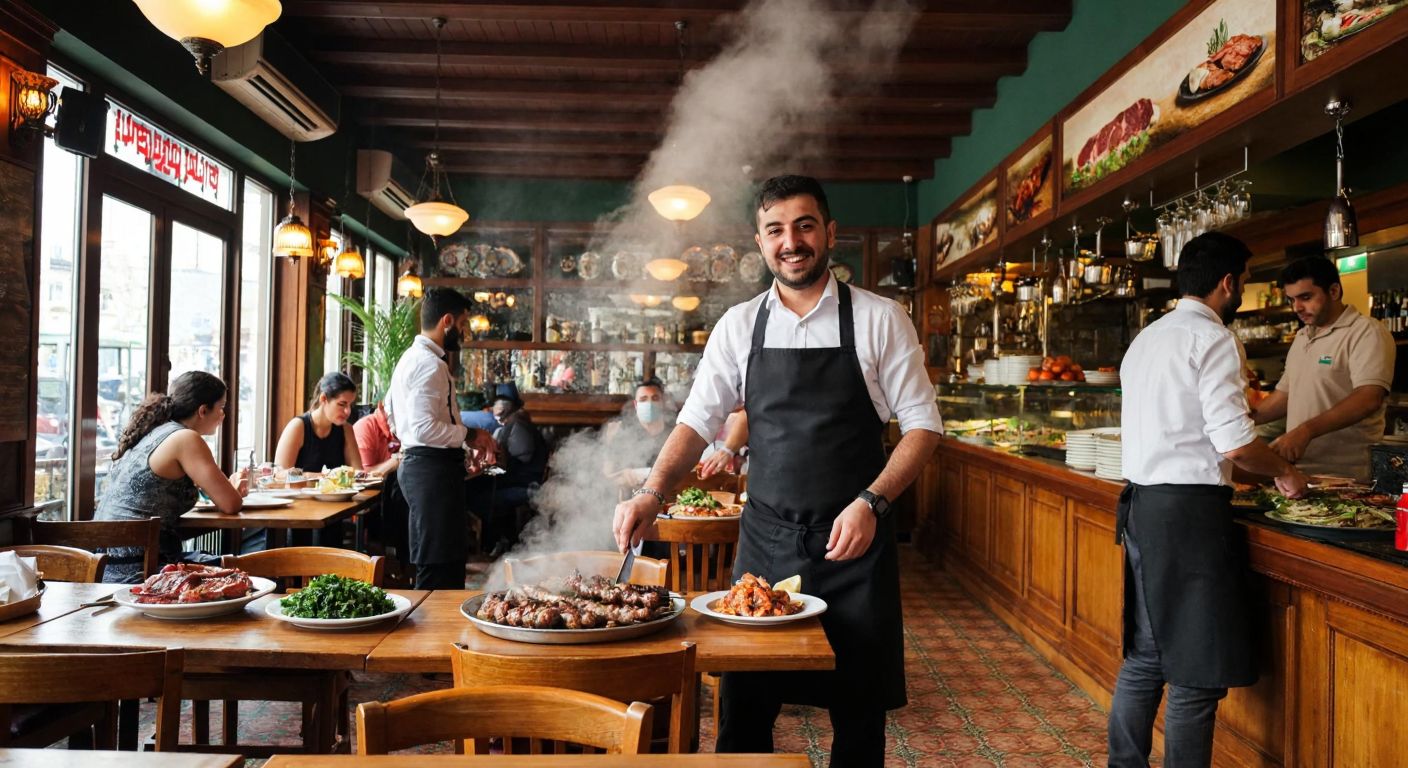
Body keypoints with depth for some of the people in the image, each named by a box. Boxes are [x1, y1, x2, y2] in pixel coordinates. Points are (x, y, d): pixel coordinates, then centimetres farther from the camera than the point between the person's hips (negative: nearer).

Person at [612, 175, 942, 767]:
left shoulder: (879, 320, -4)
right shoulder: (739, 325, 3)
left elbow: (923, 425, -2)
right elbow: (697, 421, 2)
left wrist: (870, 503, -15)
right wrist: (652, 494, -14)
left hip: (854, 540, -2)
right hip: (765, 537, 2)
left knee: (858, 705, 9)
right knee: (744, 702, 9)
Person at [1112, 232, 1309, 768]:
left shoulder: (1147, 338, 16)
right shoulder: (1212, 339, -10)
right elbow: (1234, 442, -15)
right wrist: (1283, 472, 3)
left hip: (1141, 503, 9)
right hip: (1189, 509, -9)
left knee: (1145, 654, 15)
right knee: (1197, 671, -1)